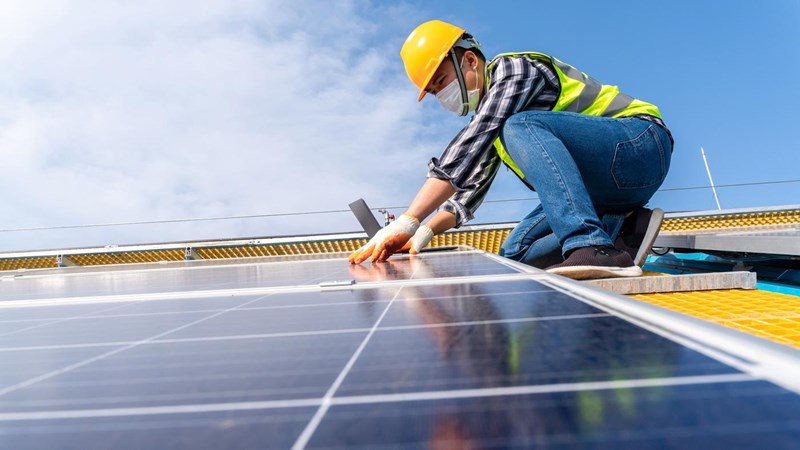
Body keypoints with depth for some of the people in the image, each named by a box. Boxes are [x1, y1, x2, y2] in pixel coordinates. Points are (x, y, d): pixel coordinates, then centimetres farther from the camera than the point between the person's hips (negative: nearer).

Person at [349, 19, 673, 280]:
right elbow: (471, 186, 18)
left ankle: (596, 248, -38)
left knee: (520, 127, -30)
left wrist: (406, 223, -28)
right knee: (514, 256, -1)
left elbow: (467, 149, -23)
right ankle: (625, 229, -8)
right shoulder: (486, 116, 18)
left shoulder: (512, 68, -10)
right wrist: (425, 232, 3)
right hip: (597, 185, 9)